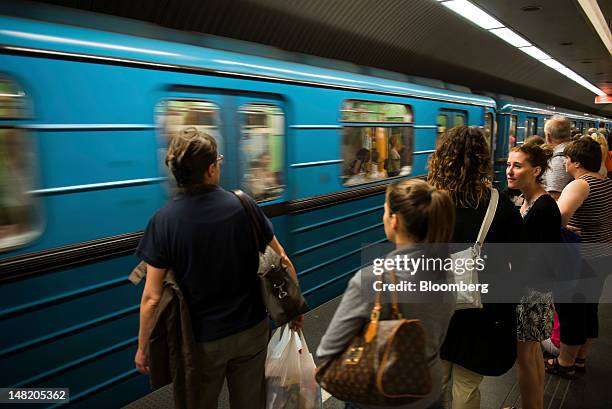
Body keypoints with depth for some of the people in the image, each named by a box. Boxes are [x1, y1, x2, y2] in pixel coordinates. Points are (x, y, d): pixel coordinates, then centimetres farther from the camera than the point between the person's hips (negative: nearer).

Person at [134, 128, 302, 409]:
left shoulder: (163, 221, -17)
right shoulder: (243, 205, -12)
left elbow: (151, 298, -15)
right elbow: (283, 262, -6)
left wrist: (142, 348, -1)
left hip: (202, 340, -1)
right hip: (252, 331, 2)